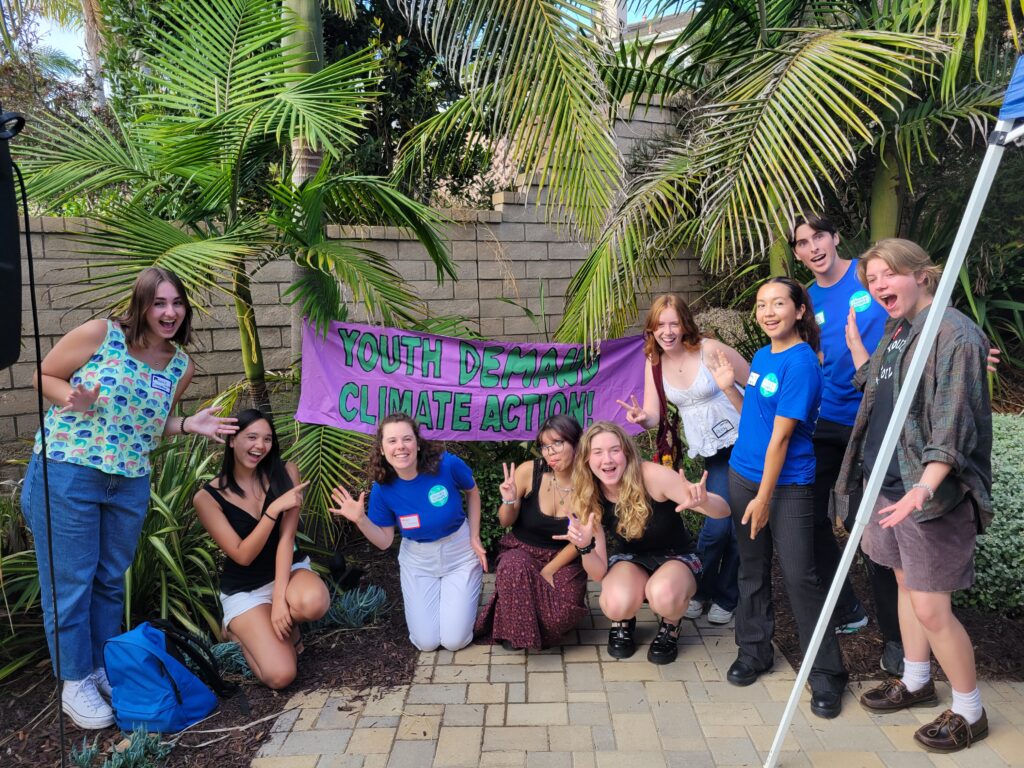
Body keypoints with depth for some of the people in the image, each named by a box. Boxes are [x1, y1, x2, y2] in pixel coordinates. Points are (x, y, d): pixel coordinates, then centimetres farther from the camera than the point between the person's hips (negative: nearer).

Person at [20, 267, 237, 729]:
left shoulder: (180, 366, 2)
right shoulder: (99, 335, -12)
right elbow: (44, 377, -3)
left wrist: (189, 425, -4)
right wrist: (75, 401, -22)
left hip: (130, 483, 5)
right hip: (66, 473, -5)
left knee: (111, 580, 17)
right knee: (70, 581, 4)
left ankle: (105, 667, 35)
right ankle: (75, 681, 21)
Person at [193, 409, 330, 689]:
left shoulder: (284, 473, -8)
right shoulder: (207, 497, -13)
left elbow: (286, 537, -14)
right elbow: (243, 556, -17)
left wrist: (280, 597, -23)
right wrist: (274, 509, -28)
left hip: (289, 569, 2)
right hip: (244, 590, -1)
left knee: (313, 602, -37)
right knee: (279, 675, -21)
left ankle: (288, 626, 2)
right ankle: (243, 632, 12)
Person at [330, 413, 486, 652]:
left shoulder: (447, 465, -25)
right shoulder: (383, 489, -17)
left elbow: (472, 492, -2)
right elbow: (384, 541, -6)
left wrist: (474, 538, -5)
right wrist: (360, 519, -24)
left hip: (460, 554, -2)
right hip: (418, 561, 2)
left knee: (455, 641, -5)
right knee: (426, 643, 2)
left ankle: (467, 589, 24)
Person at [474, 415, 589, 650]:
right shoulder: (528, 472, -16)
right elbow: (505, 522, -3)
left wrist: (548, 571, -11)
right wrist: (509, 501, -25)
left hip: (563, 559, 0)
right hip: (522, 551, 0)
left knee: (564, 610, -26)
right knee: (515, 568, -35)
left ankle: (538, 629, 11)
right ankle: (514, 630, -7)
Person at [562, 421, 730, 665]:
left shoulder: (652, 476, -27)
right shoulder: (588, 500, -16)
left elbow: (723, 510, -26)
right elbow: (599, 573, -12)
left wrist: (703, 501, -50)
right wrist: (585, 547, -34)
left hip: (676, 558, -2)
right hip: (630, 560, 2)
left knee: (663, 595, -37)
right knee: (616, 605, -33)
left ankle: (670, 627, 1)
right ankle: (623, 621, 6)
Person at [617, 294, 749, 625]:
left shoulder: (709, 350, -15)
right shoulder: (654, 363, 1)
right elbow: (654, 416, -2)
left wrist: (729, 386, -28)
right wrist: (641, 417, -25)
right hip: (713, 452, 3)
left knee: (740, 526, 3)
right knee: (717, 525, -3)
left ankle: (725, 597, 24)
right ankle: (699, 590, 22)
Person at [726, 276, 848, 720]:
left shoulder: (801, 363, -16)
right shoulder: (761, 356, 7)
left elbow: (780, 436, -18)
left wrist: (765, 497, -17)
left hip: (787, 485, -7)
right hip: (743, 475, 7)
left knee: (800, 577, -2)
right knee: (752, 568, 15)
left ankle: (826, 674, 14)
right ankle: (754, 651, 31)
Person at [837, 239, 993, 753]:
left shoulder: (953, 333, -16)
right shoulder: (895, 332, 11)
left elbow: (952, 422, -23)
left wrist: (927, 486, -34)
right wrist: (853, 340, 18)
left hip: (930, 494, -8)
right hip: (886, 482, 8)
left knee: (931, 608, -1)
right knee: (906, 583, 21)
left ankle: (969, 712, 21)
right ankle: (915, 681, 39)